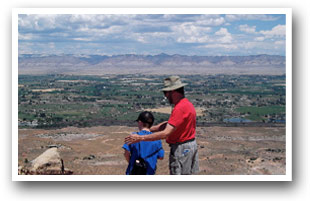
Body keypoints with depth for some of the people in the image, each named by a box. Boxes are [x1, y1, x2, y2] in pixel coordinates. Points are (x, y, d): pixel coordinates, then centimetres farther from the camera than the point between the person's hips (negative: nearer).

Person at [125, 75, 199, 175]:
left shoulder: (180, 108, -23)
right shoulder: (187, 104, 11)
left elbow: (166, 133, -29)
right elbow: (168, 124, 14)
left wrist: (140, 138, -27)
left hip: (181, 148, -10)